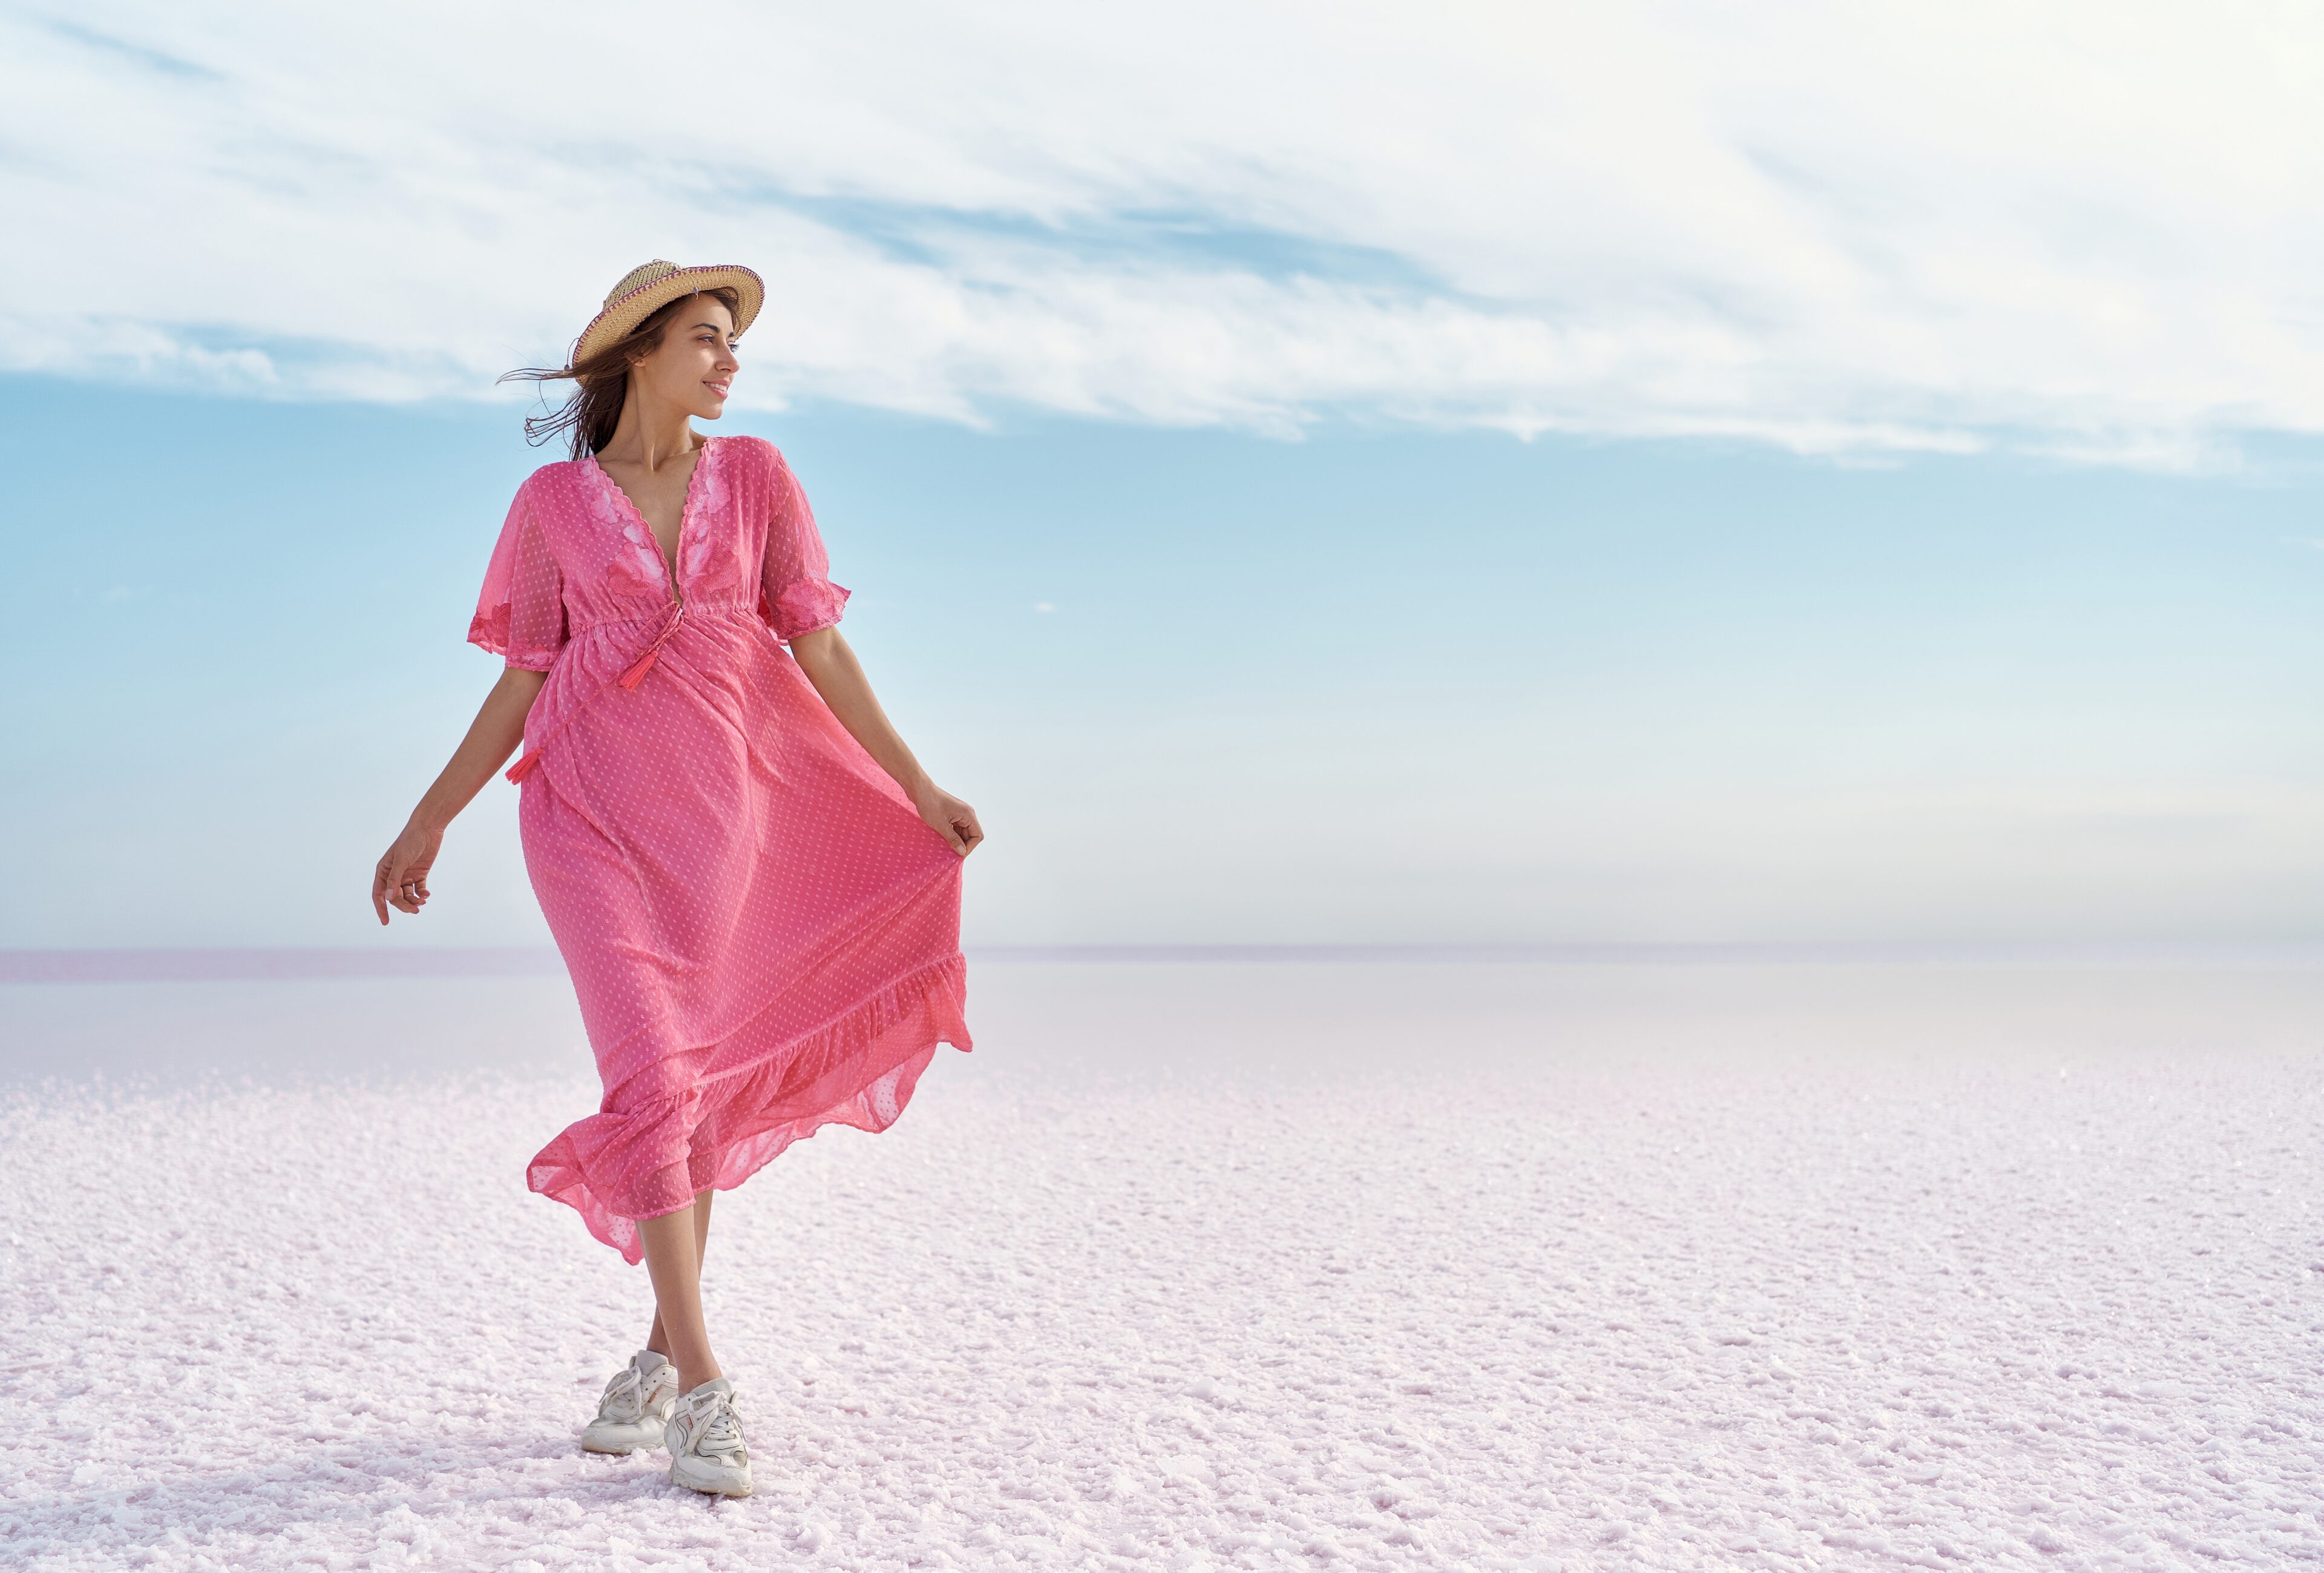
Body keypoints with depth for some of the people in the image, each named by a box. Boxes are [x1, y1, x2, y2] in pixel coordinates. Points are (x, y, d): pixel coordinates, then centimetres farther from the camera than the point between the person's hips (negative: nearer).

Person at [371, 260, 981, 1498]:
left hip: (720, 806, 2)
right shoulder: (555, 503, 3)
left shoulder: (754, 476, 5)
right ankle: (700, 1389, -10)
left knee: (695, 1083, 7)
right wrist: (428, 823, 7)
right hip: (590, 811, -2)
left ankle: (664, 1356, 22)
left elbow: (819, 648, 3)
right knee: (654, 1075, -13)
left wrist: (920, 791, -1)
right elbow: (522, 681, 7)